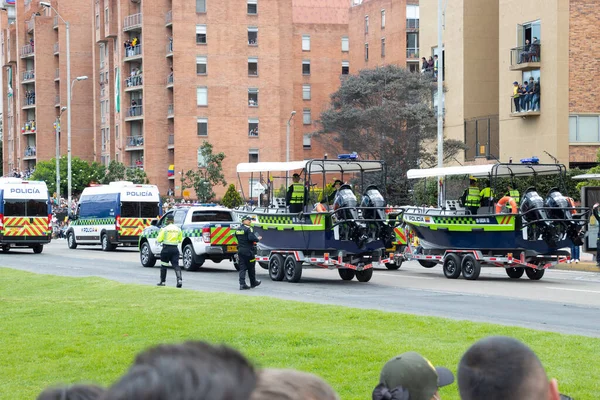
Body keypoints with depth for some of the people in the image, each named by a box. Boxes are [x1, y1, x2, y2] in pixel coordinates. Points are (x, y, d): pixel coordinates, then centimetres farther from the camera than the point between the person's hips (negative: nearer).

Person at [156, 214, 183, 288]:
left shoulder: (164, 229, -7)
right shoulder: (178, 229, 6)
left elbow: (159, 240, -6)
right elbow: (180, 240, 13)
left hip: (166, 249, -3)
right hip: (175, 249, 3)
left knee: (164, 265, 12)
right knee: (176, 265, -2)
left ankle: (162, 282, 20)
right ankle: (179, 280, -22)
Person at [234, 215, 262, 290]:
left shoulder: (238, 230, 12)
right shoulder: (248, 229, -13)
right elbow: (251, 238, -25)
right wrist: (258, 239, -7)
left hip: (240, 250, 7)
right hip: (248, 251, -7)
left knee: (242, 268, 5)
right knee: (251, 268, 8)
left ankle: (242, 284, -3)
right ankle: (253, 283, 21)